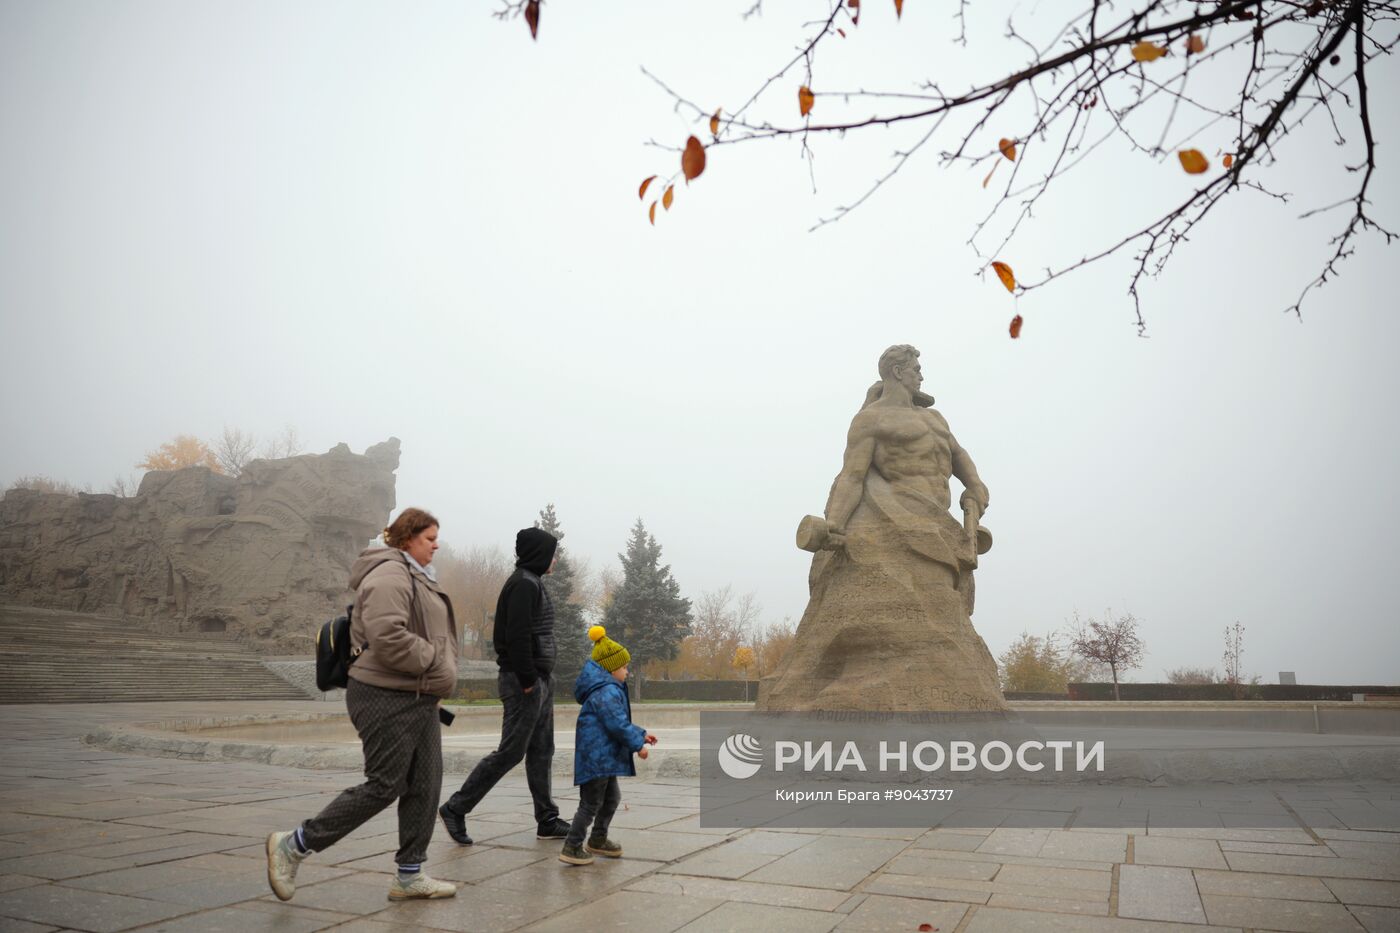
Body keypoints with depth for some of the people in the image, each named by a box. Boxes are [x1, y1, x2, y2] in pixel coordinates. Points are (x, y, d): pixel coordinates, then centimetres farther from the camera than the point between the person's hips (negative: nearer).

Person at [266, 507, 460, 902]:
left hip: (419, 699, 10)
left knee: (425, 786, 10)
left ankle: (409, 876, 19)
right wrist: (434, 658, -17)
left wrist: (442, 668, 13)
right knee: (383, 786, -5)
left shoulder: (417, 578, 19)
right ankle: (292, 845, 8)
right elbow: (387, 639, -27)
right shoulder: (389, 575, -15)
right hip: (388, 699, -10)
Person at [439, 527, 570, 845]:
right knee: (511, 751, -5)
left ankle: (548, 821, 17)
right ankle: (456, 808, 5)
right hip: (525, 680, -10)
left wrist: (543, 677, 13)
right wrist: (527, 679, -22)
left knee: (542, 751, 11)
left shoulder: (532, 583, 17)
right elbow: (517, 636, -22)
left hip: (540, 680, 10)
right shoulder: (523, 584, -14)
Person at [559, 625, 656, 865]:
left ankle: (598, 840, 35)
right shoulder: (607, 692, -20)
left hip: (604, 757, 11)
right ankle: (572, 848, 5)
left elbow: (621, 723, 24)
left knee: (611, 798, 22)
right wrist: (637, 744, -16)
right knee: (591, 804, -3)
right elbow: (618, 724, -25)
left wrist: (641, 734, 21)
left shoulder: (609, 690, 16)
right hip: (597, 757, -11)